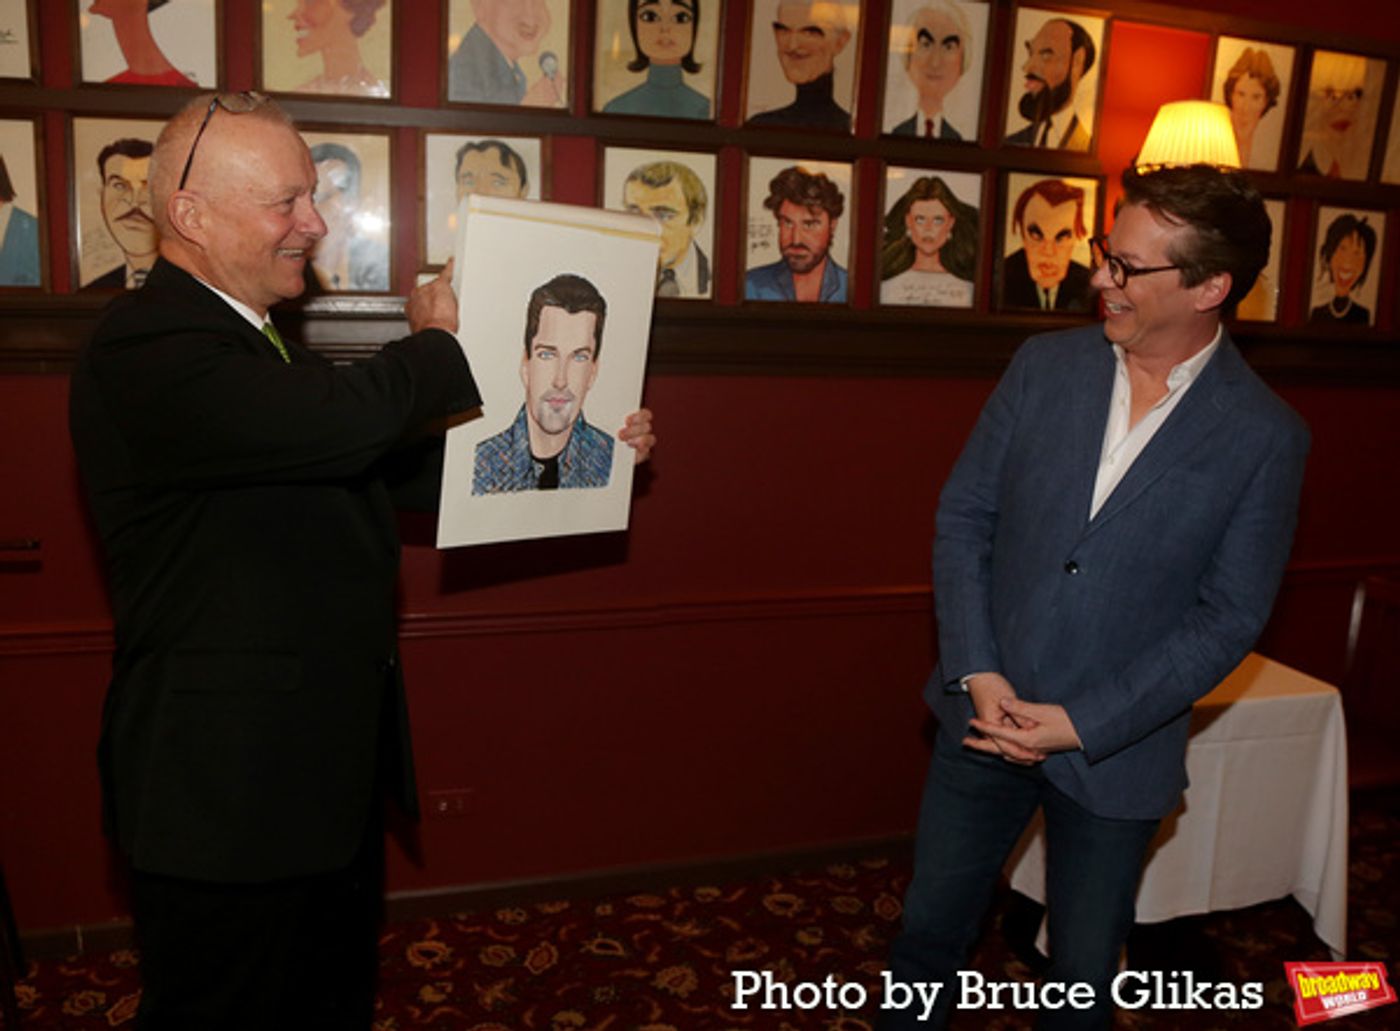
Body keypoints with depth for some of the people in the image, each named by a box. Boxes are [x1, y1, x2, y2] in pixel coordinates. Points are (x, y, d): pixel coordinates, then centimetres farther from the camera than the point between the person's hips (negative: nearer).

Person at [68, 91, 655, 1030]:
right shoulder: (146, 347, -20)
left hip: (331, 767, 9)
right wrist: (437, 340, -13)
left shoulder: (263, 350, 12)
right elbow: (351, 422, -35)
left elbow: (395, 472, 14)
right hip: (227, 792, -9)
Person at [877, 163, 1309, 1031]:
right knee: (929, 934, 17)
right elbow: (964, 516, -1)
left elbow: (1230, 616, -9)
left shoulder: (1266, 437, -12)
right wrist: (978, 671, -11)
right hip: (985, 714, 2)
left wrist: (1082, 723, -15)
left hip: (1116, 750, -2)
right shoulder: (1045, 366, -4)